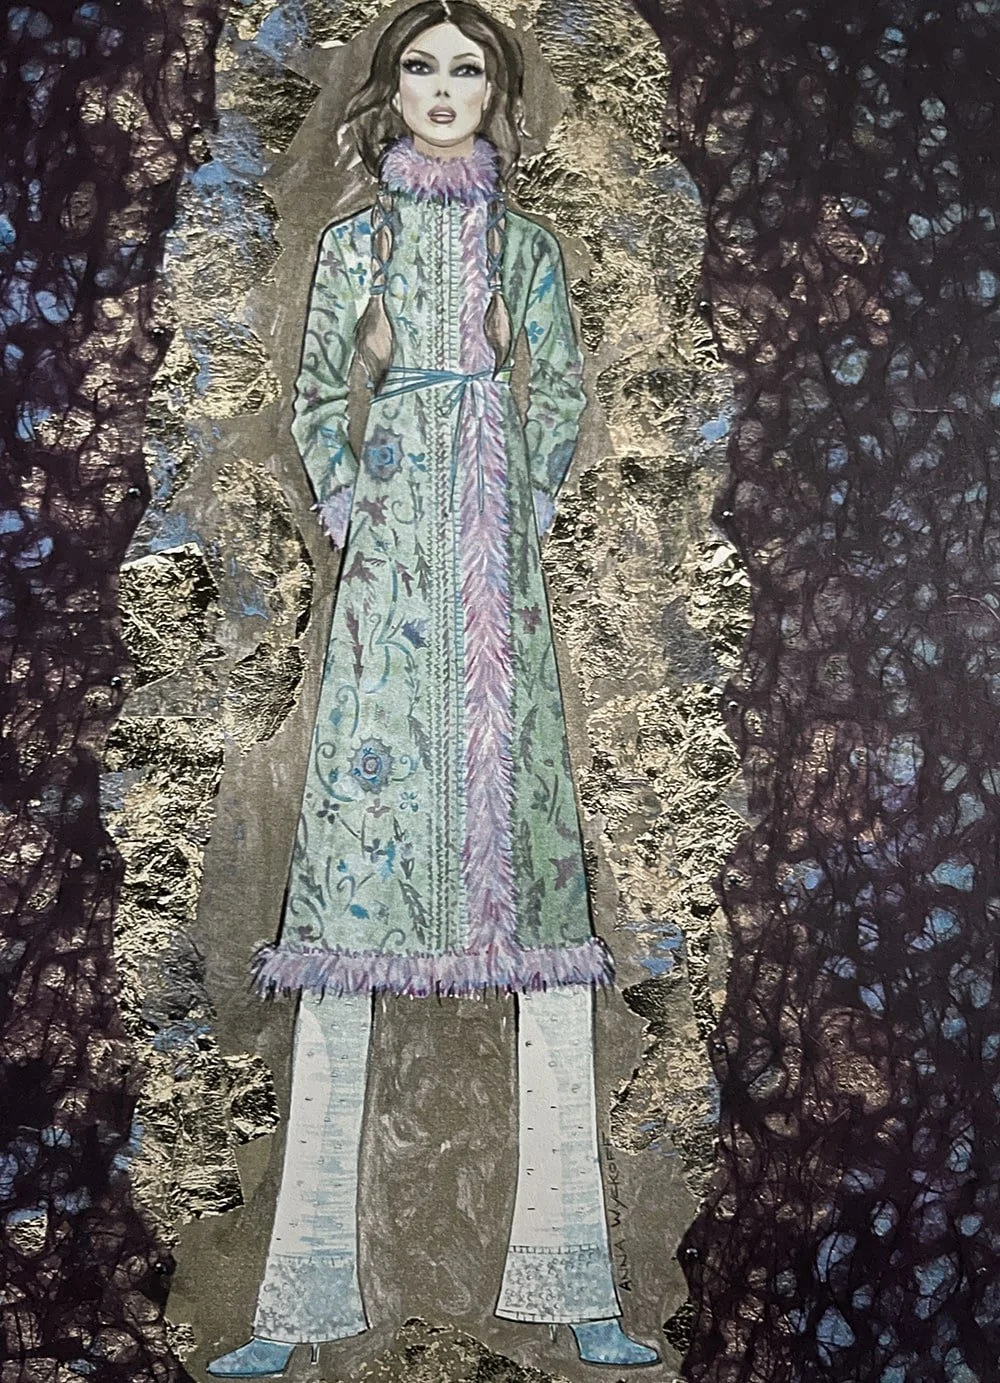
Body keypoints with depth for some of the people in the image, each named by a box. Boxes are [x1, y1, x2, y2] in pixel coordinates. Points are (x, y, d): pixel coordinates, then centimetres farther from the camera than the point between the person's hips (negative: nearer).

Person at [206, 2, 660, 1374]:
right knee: (351, 863, -9)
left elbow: (562, 397, 17)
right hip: (390, 569, -1)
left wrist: (529, 508, 5)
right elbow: (315, 401, 14)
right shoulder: (357, 239, 14)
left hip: (502, 573, 1)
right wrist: (349, 513, 1)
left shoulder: (527, 246, 17)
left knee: (533, 857, -5)